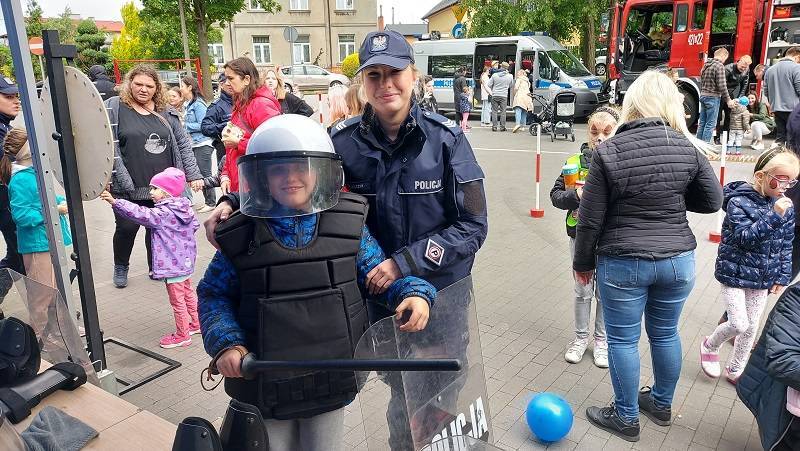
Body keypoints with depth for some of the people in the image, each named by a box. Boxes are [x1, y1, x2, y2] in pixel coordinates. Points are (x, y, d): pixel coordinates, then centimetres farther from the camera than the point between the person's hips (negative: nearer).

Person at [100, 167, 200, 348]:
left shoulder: (163, 213, -23)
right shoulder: (185, 208, 1)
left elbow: (140, 214, -30)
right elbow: (195, 225, 13)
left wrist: (114, 202, -34)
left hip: (172, 264, -9)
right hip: (186, 261, 9)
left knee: (177, 301, 4)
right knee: (188, 293, 24)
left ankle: (182, 335, 16)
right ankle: (196, 323, 38)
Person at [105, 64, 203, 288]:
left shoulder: (166, 112, 10)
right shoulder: (114, 108, -1)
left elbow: (183, 144, 11)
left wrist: (193, 174, 4)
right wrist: (107, 178, -14)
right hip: (128, 188, -3)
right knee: (127, 227, 0)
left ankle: (156, 267, 29)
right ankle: (120, 267, 26)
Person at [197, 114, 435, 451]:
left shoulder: (349, 226, -6)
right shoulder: (241, 237, -8)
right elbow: (213, 294, 0)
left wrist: (414, 292, -17)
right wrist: (225, 343, -14)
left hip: (331, 383, 1)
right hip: (264, 384, 0)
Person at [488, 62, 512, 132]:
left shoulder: (494, 75, -4)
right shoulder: (509, 76, -2)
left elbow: (489, 85, 1)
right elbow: (511, 86, 11)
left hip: (495, 95, 0)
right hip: (504, 96, 0)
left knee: (494, 111, 6)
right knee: (503, 111, 5)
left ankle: (494, 126, 4)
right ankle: (502, 127, 6)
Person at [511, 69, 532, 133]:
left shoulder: (519, 79, 5)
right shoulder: (527, 81, 27)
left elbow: (516, 87, -4)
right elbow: (528, 89, 21)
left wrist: (514, 94, 7)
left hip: (520, 96, -7)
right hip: (527, 97, 7)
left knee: (518, 110, -20)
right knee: (524, 112, 10)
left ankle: (518, 124, -39)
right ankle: (523, 126, 7)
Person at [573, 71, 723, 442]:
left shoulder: (608, 151, -13)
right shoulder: (688, 147, -4)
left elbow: (590, 219, -10)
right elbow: (712, 201, 7)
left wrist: (583, 262, 3)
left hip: (622, 263, -4)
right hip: (677, 260, 4)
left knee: (622, 340, 11)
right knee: (665, 333, 20)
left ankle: (626, 418, 25)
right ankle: (662, 404, 41)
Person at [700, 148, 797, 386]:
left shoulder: (785, 206, 0)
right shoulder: (739, 201, -17)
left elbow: (786, 245, 8)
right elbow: (744, 237, -25)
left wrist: (782, 277, 5)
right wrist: (774, 216, -32)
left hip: (763, 277, 6)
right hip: (735, 274, -5)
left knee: (751, 327, 13)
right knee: (739, 324, -7)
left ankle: (735, 370, 31)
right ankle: (710, 345, 24)